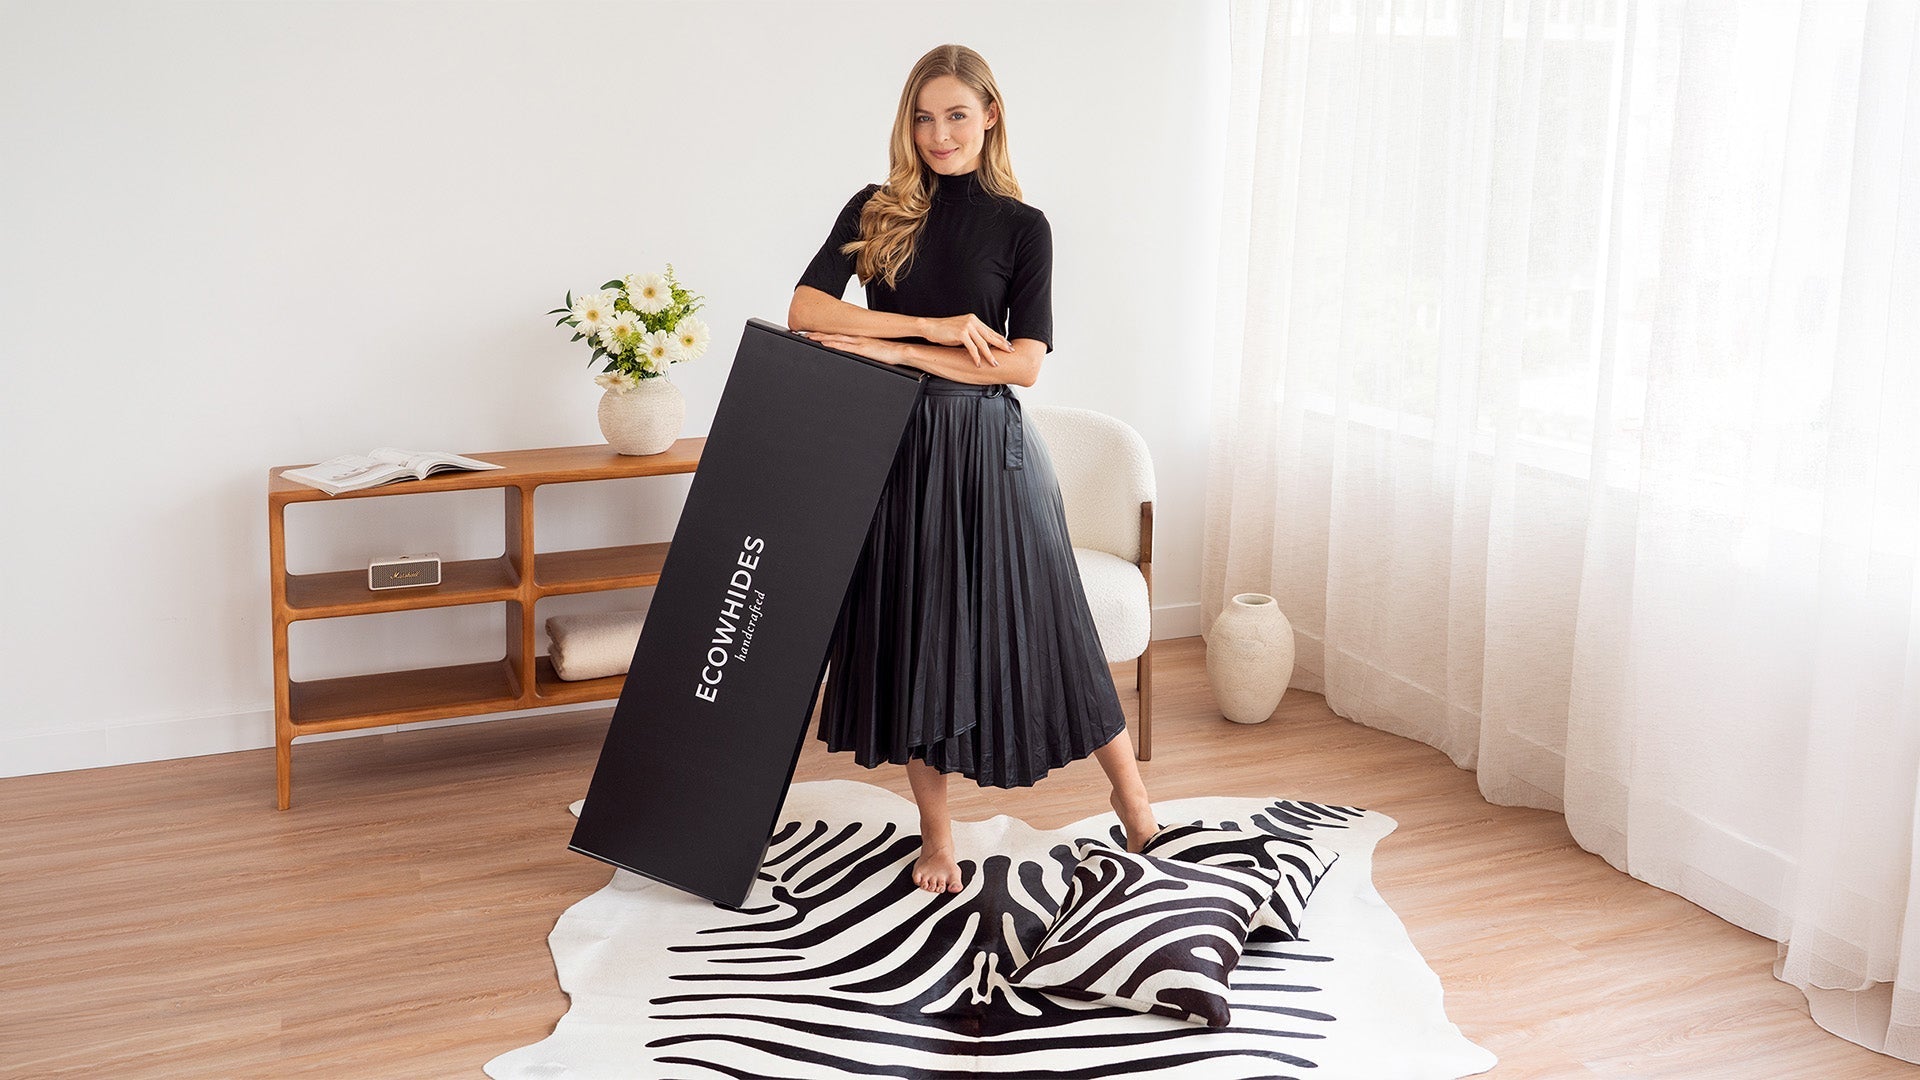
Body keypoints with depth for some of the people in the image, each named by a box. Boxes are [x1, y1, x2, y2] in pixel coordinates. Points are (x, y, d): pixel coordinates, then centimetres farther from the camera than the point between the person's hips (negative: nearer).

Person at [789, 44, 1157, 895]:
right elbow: (805, 310, -8)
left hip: (987, 449, -2)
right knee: (910, 631, 6)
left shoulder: (1022, 227, 1)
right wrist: (935, 326, -16)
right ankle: (936, 833, 21)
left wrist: (894, 350, -14)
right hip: (896, 447, 2)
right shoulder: (876, 211, 4)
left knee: (1025, 621, 5)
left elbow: (1024, 362, -9)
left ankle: (1129, 788, 27)